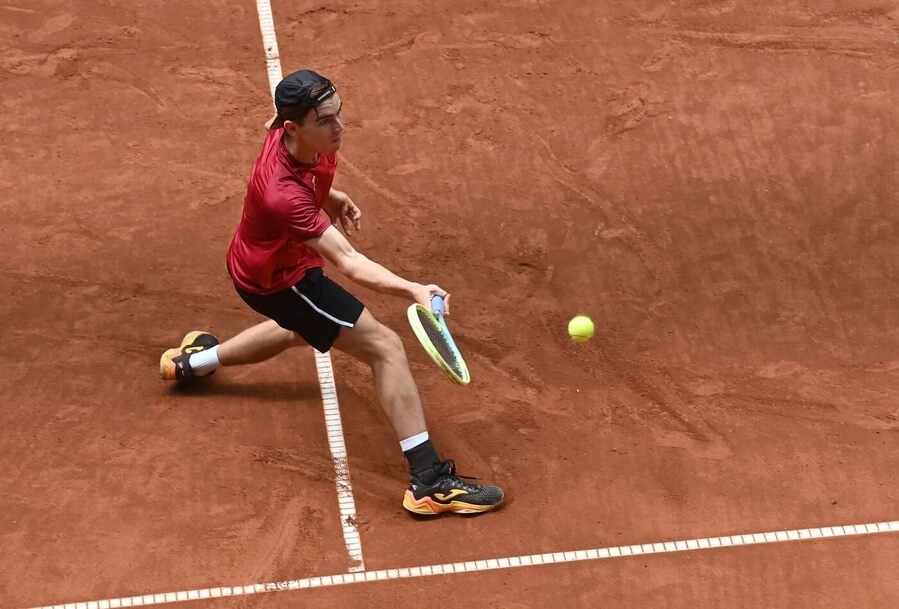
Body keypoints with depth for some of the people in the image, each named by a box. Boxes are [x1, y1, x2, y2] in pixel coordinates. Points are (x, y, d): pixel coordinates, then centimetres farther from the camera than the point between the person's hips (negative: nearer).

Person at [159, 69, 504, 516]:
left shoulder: (293, 136, -18)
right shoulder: (283, 195, -43)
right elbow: (347, 262, -46)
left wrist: (329, 197, -4)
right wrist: (413, 290, -58)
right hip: (276, 282, -9)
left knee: (305, 328, 40)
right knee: (385, 347, -14)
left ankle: (195, 360, 58)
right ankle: (428, 482, -15)